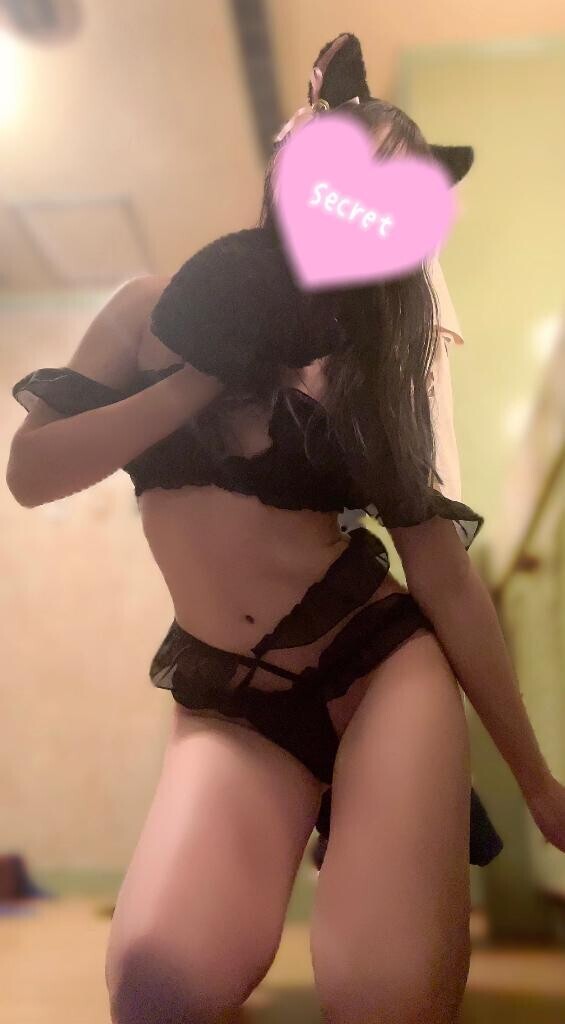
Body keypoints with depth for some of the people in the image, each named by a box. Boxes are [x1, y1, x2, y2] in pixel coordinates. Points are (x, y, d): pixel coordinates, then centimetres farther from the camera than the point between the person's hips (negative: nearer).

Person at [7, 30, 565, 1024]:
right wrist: (208, 373, -9)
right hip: (232, 699, 1)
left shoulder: (371, 368, 4)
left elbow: (446, 578, 3)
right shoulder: (155, 311, 6)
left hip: (383, 662, 0)